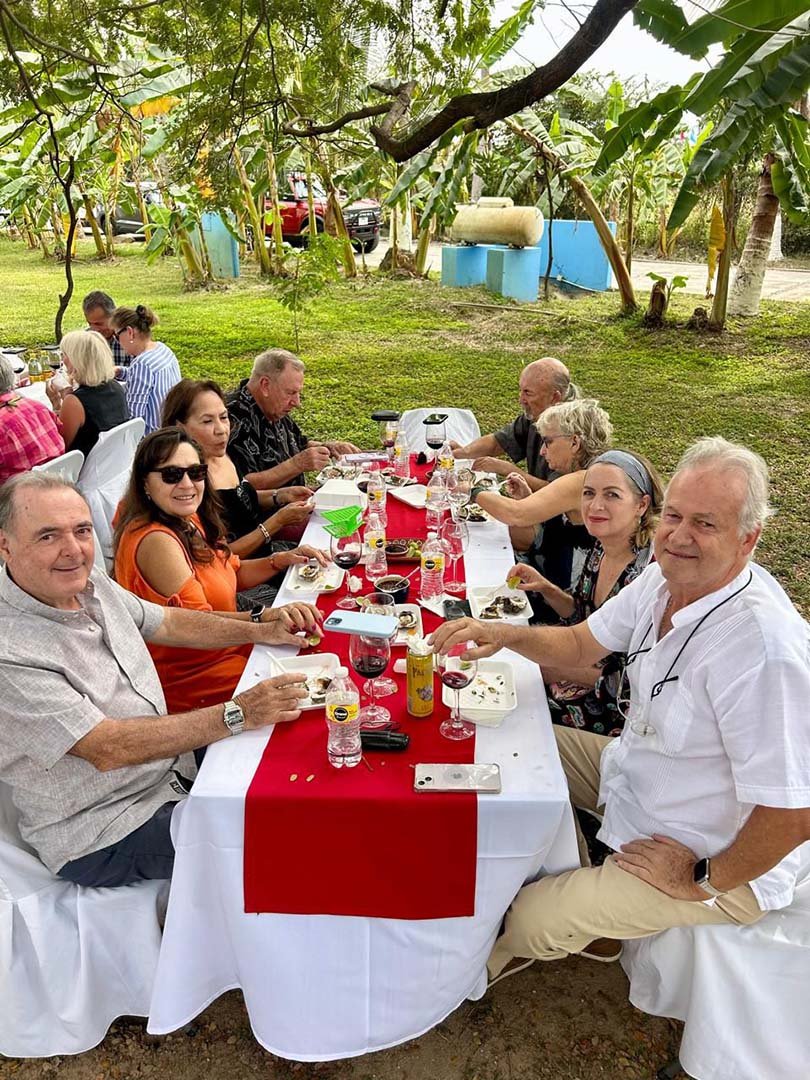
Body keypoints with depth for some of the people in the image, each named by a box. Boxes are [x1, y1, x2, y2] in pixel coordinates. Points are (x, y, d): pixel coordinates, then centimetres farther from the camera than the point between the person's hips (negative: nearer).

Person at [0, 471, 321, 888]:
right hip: (98, 839, -8)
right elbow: (107, 749, -30)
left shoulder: (89, 582, -1)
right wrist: (238, 714, -32)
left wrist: (263, 630, -1)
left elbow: (167, 622, 12)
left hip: (171, 765, 9)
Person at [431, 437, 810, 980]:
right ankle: (584, 919, 27)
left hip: (722, 861, -8)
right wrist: (503, 634, -14)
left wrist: (704, 879, -19)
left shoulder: (763, 644, -36)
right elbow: (580, 642, 5)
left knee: (533, 920, -14)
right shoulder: (668, 577, -8)